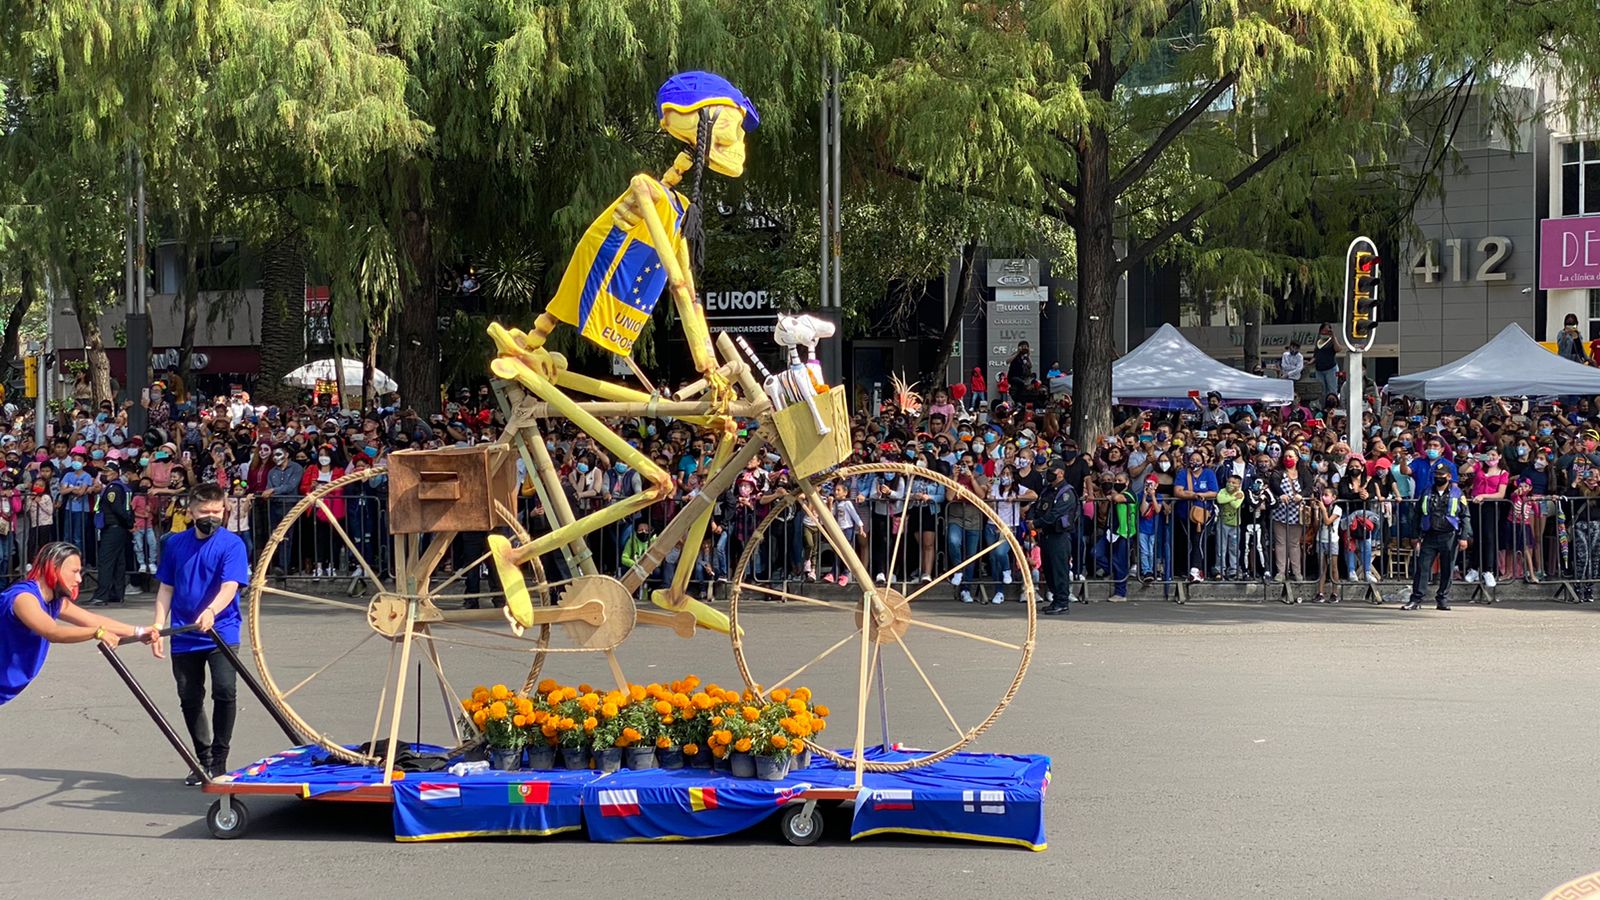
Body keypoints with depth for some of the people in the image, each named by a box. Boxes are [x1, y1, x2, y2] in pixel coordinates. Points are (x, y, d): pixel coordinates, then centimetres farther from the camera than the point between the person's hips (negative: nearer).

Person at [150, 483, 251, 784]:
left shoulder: (232, 544, -7)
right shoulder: (176, 544, 4)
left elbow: (230, 586, -19)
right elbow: (166, 589, 11)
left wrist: (211, 611, -38)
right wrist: (158, 628, 3)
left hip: (222, 632, -4)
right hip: (184, 636, 4)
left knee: (224, 691, -16)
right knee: (190, 699, 9)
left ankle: (219, 761, -5)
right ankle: (203, 760, 23)